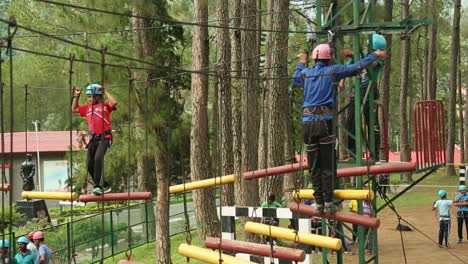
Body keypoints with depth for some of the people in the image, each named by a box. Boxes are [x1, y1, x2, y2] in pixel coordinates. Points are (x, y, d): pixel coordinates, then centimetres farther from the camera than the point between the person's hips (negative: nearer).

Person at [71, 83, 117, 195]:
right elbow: (74, 109, 32)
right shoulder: (87, 107, 21)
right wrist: (76, 96, 22)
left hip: (104, 137, -7)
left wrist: (105, 92, -11)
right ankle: (105, 185, 18)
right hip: (93, 139, 7)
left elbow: (114, 102, -19)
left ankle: (98, 186, -28)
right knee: (90, 165, 3)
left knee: (98, 158, -29)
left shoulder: (105, 105, 2)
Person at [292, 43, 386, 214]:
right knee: (328, 164, 1)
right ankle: (328, 202, -3)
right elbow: (356, 67, 5)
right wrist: (375, 55, 18)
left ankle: (319, 203, 7)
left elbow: (295, 79, 36)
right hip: (325, 121, -4)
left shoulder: (306, 73, 13)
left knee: (314, 166, 6)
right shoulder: (332, 71, 3)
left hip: (307, 122, 4)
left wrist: (301, 63, 53)